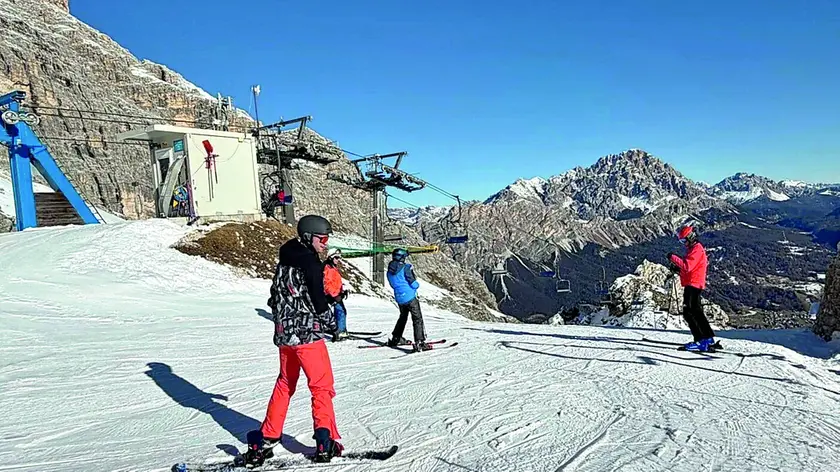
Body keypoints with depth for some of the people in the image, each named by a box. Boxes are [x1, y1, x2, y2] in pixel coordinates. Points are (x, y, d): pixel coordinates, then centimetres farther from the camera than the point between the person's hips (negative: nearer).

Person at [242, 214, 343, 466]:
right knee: (322, 387, 2)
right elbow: (318, 301, -15)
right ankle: (326, 443, 2)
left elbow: (274, 297, 16)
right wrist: (332, 323, 2)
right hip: (306, 333, -8)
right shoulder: (310, 263, -14)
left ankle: (265, 440, 23)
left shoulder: (284, 262, 10)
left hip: (283, 333, 8)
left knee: (285, 385, 20)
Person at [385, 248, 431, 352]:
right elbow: (414, 284, -15)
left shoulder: (390, 271, 6)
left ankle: (395, 339, 34)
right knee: (417, 319, -4)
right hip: (410, 297, -7)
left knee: (403, 317, 26)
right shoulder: (405, 268, -15)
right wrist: (417, 284, 8)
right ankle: (419, 343, -13)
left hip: (399, 298, 7)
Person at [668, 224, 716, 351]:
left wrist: (673, 257, -20)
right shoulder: (694, 248, 19)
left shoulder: (696, 249, -13)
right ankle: (708, 338, 24)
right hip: (694, 284, 11)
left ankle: (701, 341, -13)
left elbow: (687, 266, -24)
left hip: (693, 284, -11)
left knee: (689, 312, -12)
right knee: (696, 312, 16)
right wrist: (678, 268, 8)